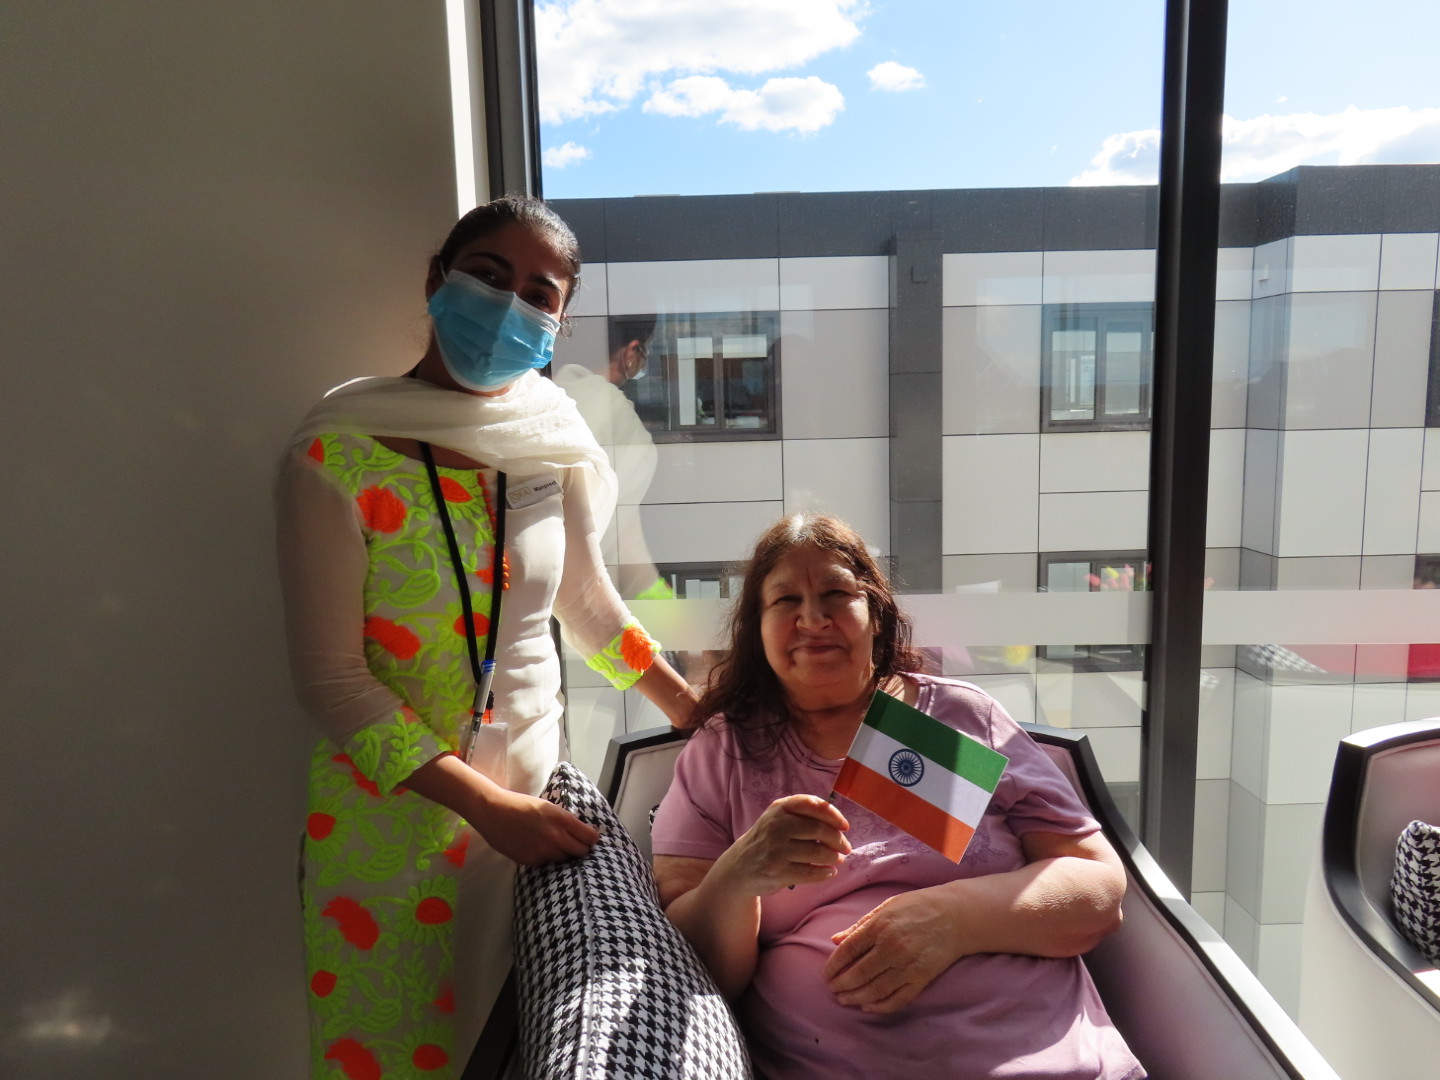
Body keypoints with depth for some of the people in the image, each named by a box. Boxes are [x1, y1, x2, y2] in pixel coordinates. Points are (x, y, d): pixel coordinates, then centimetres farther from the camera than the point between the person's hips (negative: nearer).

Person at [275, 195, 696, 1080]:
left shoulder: (552, 435, -5)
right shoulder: (340, 455, -16)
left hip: (537, 778, 4)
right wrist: (489, 807, -19)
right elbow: (332, 677, -14)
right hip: (391, 811, -3)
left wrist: (700, 717, 6)